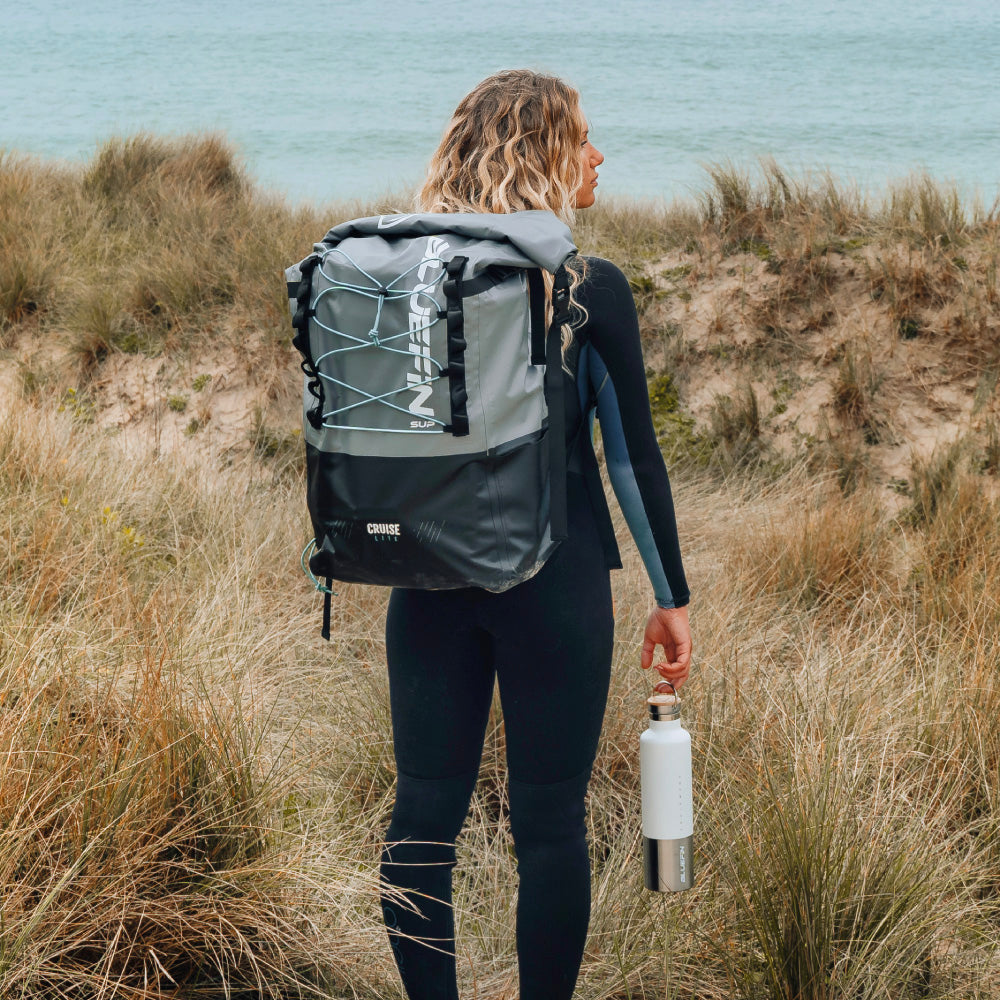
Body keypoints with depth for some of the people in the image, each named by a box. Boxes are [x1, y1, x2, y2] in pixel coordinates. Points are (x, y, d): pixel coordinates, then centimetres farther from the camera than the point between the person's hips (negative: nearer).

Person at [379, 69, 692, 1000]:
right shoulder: (591, 290, -9)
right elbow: (633, 451, -5)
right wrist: (672, 595, 3)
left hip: (432, 574, 4)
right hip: (554, 575, -4)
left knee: (423, 811, 10)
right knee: (548, 821, 6)